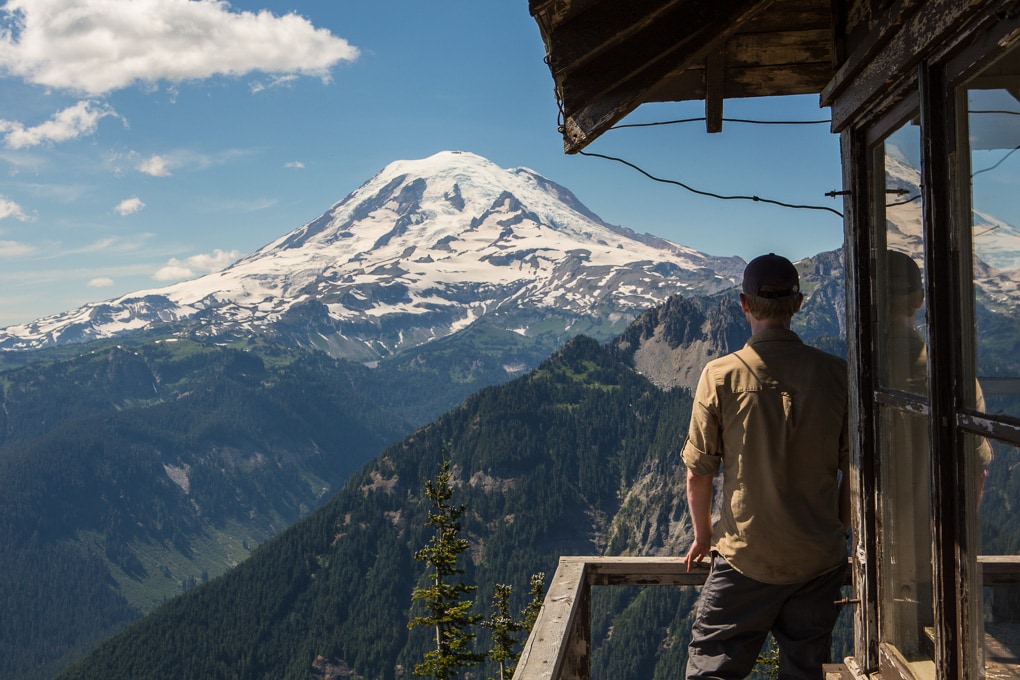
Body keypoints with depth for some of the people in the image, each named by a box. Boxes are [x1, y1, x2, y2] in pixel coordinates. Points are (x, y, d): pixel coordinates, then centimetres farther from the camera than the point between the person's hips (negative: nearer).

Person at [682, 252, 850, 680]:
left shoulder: (721, 376, -10)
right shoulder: (836, 375, -5)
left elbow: (697, 475, -5)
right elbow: (852, 471, 2)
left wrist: (703, 537, 12)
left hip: (745, 557, -2)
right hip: (820, 560, 3)